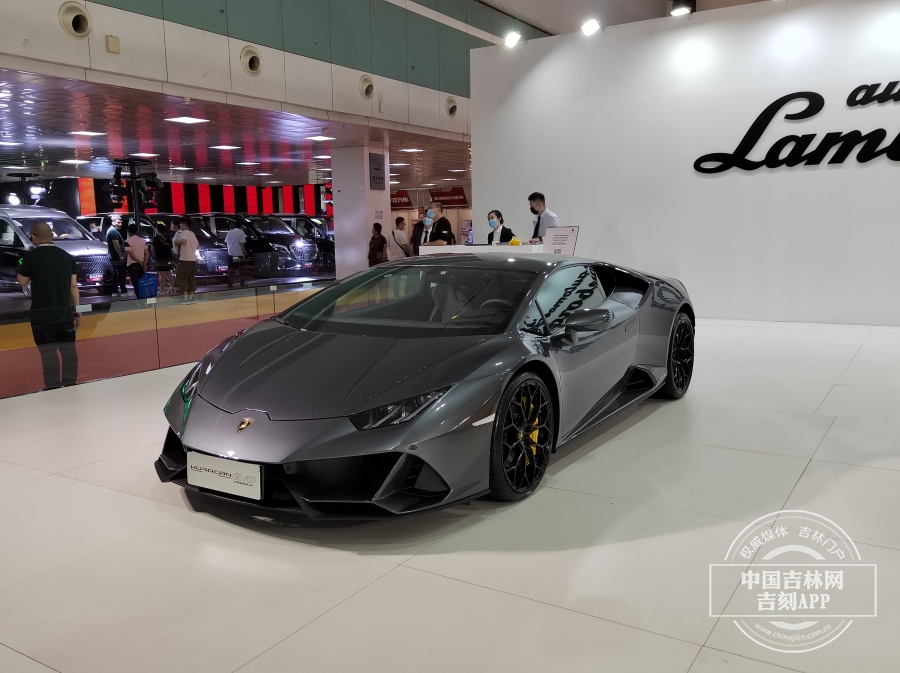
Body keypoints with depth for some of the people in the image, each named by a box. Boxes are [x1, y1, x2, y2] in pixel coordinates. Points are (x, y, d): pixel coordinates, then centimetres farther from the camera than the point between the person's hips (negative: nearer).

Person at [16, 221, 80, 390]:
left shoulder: (31, 257, -8)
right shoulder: (67, 256, 4)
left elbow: (22, 282, 4)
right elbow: (73, 285, 5)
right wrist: (77, 310, 11)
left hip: (42, 313, -4)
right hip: (65, 312, 4)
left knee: (49, 352, -2)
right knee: (68, 349, 12)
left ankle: (53, 387, -2)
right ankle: (70, 384, 19)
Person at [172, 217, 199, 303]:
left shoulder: (183, 233, -9)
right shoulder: (192, 234, 14)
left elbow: (184, 241, -28)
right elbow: (197, 245, 19)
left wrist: (175, 241, -13)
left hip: (185, 260, -7)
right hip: (193, 259, 7)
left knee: (182, 279, -3)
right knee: (191, 279, 10)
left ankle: (186, 298, -9)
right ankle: (191, 297, 10)